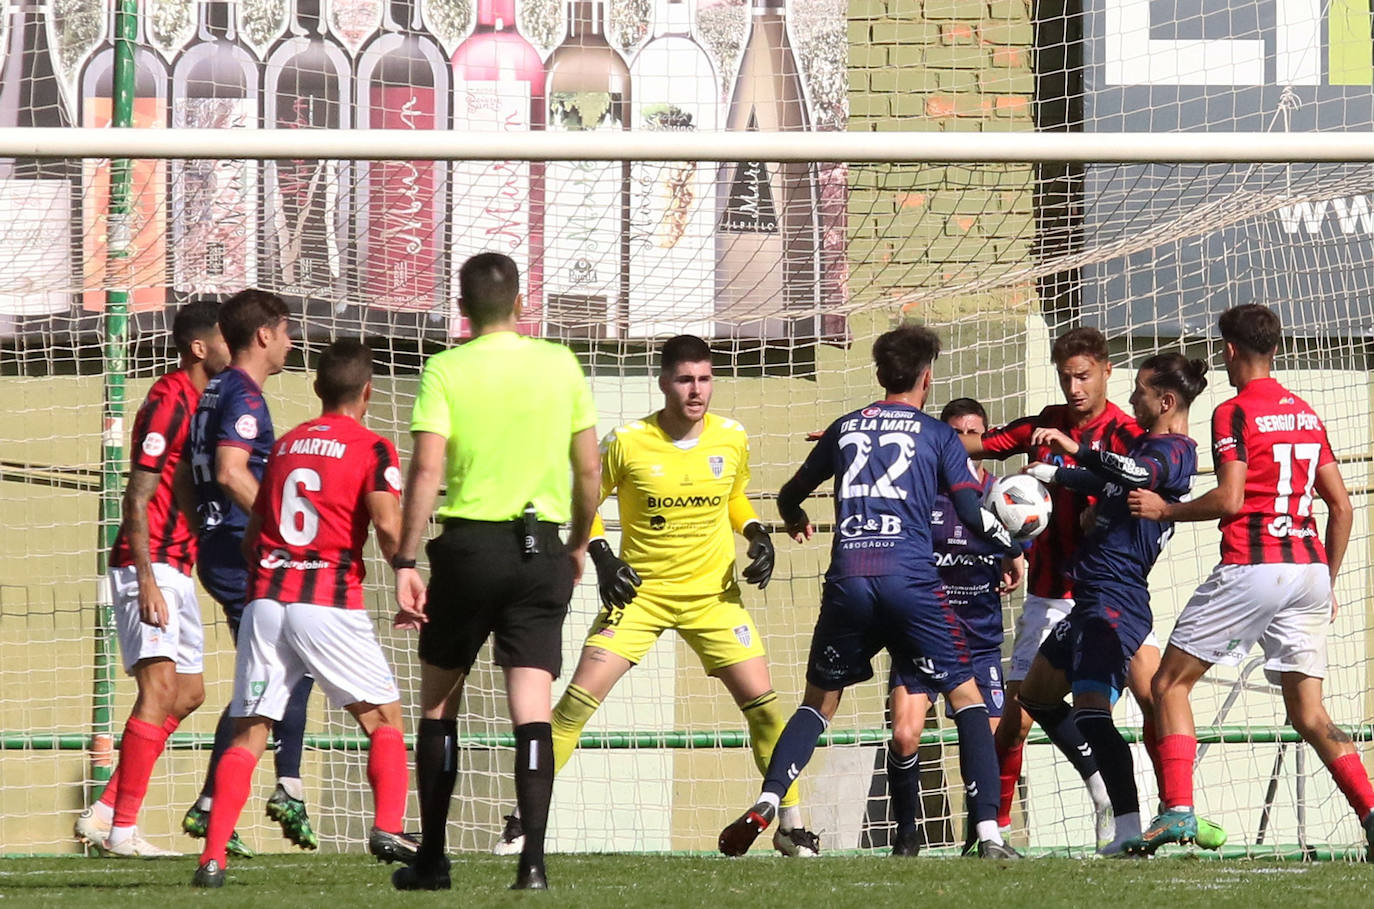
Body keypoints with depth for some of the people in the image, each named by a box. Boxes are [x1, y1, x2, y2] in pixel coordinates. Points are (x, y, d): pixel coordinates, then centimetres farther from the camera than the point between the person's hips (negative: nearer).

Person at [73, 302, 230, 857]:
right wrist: (146, 579, -23)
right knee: (160, 689, -16)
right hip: (149, 565, -10)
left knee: (188, 693, 10)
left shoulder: (203, 401, 16)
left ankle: (104, 813, 13)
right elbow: (137, 499, -17)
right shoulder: (169, 401, -13)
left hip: (177, 569, 10)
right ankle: (122, 829, -18)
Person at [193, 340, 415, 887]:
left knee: (249, 733, 3)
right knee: (384, 718, 11)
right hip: (329, 602, -4)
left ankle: (213, 857, -8)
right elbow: (387, 526, -13)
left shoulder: (285, 445, 18)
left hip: (265, 596, 4)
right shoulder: (371, 449, 1)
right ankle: (388, 830, -6)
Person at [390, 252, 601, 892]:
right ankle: (533, 858, -14)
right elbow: (589, 469, 7)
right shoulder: (560, 365, 3)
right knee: (532, 708, -2)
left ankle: (432, 857, 15)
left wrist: (405, 562, -9)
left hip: (468, 545, -1)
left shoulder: (445, 370, -4)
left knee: (438, 701, 13)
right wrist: (580, 543, 21)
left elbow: (426, 470, -12)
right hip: (541, 550, 1)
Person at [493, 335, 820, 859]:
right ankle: (524, 819, -3)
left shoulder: (732, 439, -2)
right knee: (578, 699, -12)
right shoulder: (627, 443, -12)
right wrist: (601, 556, -12)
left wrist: (757, 535, -2)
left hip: (713, 594, 2)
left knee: (762, 702, -6)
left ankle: (791, 825, 8)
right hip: (638, 593, -2)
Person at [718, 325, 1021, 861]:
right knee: (967, 697, 6)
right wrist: (1014, 546, 22)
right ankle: (988, 832, -7)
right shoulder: (937, 435, 9)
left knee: (820, 700, 17)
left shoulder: (845, 429, 19)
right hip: (910, 578, -3)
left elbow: (791, 495, 31)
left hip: (847, 579, 3)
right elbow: (973, 514, 2)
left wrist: (794, 520, 56)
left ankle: (767, 804, -4)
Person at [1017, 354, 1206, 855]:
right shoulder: (1148, 444, 18)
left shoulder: (1174, 450, -13)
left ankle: (1129, 827, -29)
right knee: (1036, 692, 21)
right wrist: (1053, 474, 42)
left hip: (1115, 601, -11)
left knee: (1091, 710, -23)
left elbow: (1138, 474, -36)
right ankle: (1108, 792, 25)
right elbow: (1108, 481, 37)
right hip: (1091, 598, 11)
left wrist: (1077, 450, -38)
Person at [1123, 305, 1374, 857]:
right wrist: (1327, 585, 23)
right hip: (1310, 570, 6)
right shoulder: (1306, 414, 16)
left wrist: (1165, 511, 1)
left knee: (1170, 683, 4)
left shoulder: (1235, 413, -4)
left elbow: (1230, 499, -14)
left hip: (1252, 568, -6)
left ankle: (1178, 812, -8)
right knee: (1309, 714, 8)